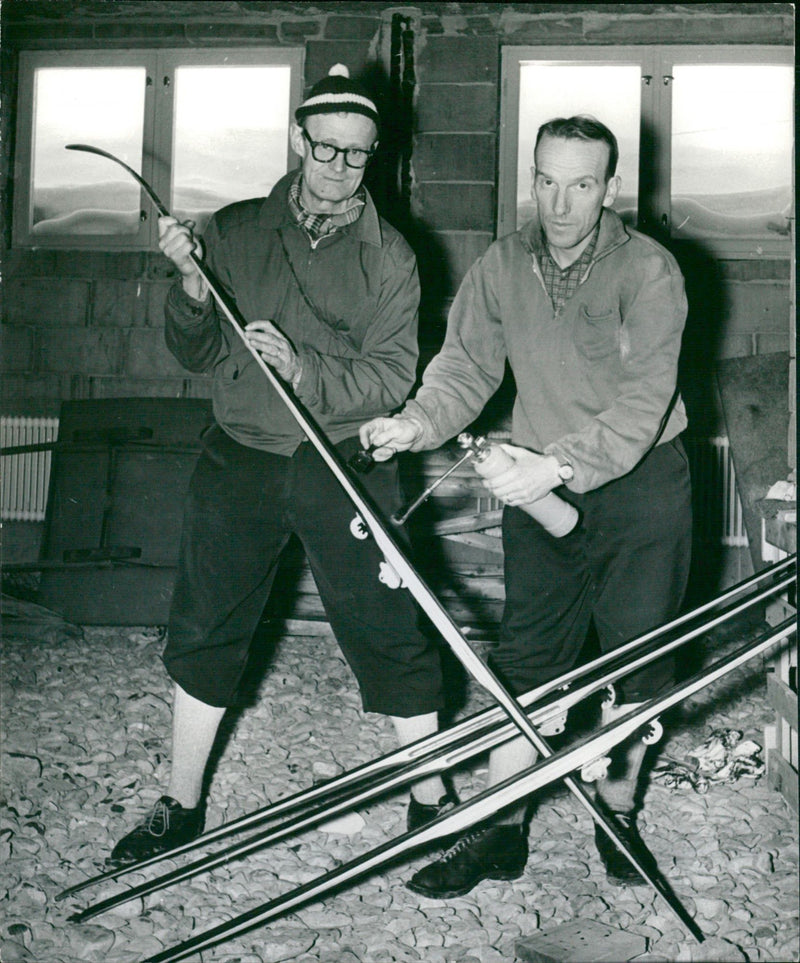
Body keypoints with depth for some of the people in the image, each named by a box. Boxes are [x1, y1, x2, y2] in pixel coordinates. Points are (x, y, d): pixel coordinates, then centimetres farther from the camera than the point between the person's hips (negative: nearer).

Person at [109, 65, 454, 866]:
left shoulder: (388, 257, -1)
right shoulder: (234, 232, 5)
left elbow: (391, 379, -9)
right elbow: (197, 354, 3)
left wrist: (304, 369, -26)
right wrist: (192, 289, -17)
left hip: (343, 469, -2)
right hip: (239, 460, 3)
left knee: (389, 637, 0)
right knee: (202, 634, 10)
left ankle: (431, 801, 20)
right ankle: (181, 806, 28)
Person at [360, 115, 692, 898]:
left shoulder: (648, 270, -14)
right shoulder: (501, 267, -1)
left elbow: (643, 400, -23)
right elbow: (466, 368, -3)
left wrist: (563, 463, -36)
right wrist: (417, 424, -24)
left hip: (639, 485, -2)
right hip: (540, 484, 3)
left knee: (633, 660, 8)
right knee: (525, 658, 4)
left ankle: (616, 816, 29)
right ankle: (500, 831, 14)